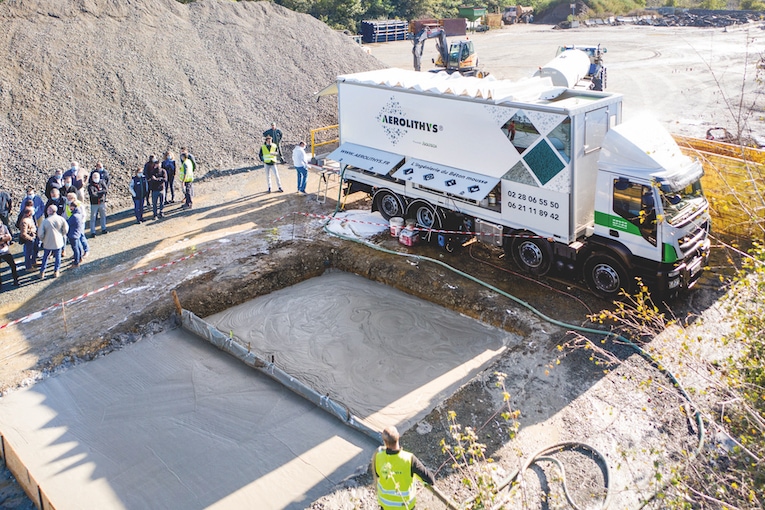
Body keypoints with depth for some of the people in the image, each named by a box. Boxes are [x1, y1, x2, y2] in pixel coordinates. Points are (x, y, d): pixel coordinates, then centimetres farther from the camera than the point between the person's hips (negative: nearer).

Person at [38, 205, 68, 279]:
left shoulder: (45, 221, -17)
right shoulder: (61, 219, -11)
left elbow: (40, 233, -14)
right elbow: (66, 229, -1)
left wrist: (42, 239, 6)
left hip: (48, 243, -1)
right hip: (58, 242, 1)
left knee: (45, 257, 16)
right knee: (57, 257, 15)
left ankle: (42, 273, 23)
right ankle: (56, 272, 23)